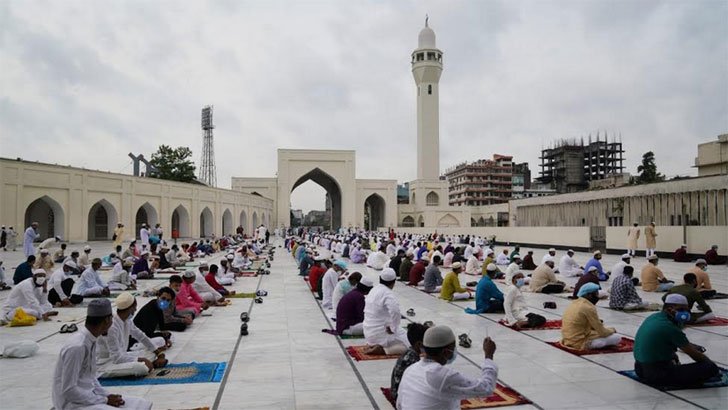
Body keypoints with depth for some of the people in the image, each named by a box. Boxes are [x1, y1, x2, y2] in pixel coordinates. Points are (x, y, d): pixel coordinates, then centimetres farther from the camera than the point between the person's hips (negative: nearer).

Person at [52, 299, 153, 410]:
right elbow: (68, 391, -21)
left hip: (89, 396, 8)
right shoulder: (77, 346, -23)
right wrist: (104, 400, -15)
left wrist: (107, 395, 0)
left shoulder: (91, 340, 4)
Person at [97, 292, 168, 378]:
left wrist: (157, 351, 10)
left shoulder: (127, 321, -2)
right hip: (105, 365, -9)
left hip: (121, 357, 9)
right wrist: (141, 359, -24)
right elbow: (116, 357, -28)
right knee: (141, 367, -35)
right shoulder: (112, 327, -27)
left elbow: (140, 336, 13)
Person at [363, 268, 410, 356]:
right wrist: (393, 328, -21)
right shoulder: (388, 294, -20)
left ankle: (373, 345, 9)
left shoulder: (373, 290, 7)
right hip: (381, 334, -8)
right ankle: (381, 350, -11)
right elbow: (395, 311, -38)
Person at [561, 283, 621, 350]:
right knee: (617, 338, -2)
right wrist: (612, 330, 7)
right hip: (581, 343, -8)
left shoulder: (574, 304, 7)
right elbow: (602, 332, -13)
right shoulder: (589, 308, -18)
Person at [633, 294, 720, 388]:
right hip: (656, 375, -9)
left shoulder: (653, 317, 7)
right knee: (711, 368, -13)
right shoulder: (669, 327, -19)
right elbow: (693, 354, -7)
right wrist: (710, 363, 9)